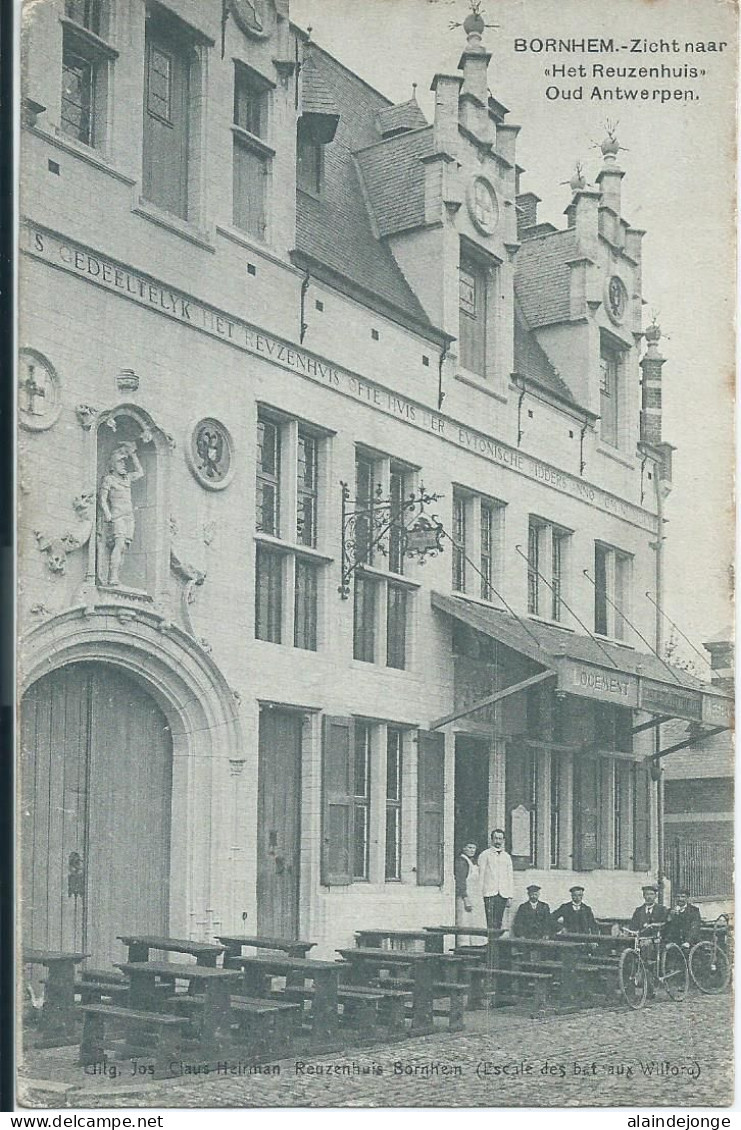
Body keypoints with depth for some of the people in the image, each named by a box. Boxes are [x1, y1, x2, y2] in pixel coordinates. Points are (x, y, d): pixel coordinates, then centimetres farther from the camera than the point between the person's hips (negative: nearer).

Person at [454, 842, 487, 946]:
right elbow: (460, 882, -18)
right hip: (465, 896, -10)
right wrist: (466, 899, -24)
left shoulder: (472, 862, 18)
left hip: (475, 898, 10)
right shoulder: (461, 861, -12)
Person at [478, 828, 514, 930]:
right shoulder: (485, 855, 3)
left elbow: (510, 877, 16)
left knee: (499, 922, 1)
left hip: (503, 894, 4)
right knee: (491, 923, -11)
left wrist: (510, 896, 9)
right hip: (489, 893, -4)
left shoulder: (507, 857, 15)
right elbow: (480, 875, 1)